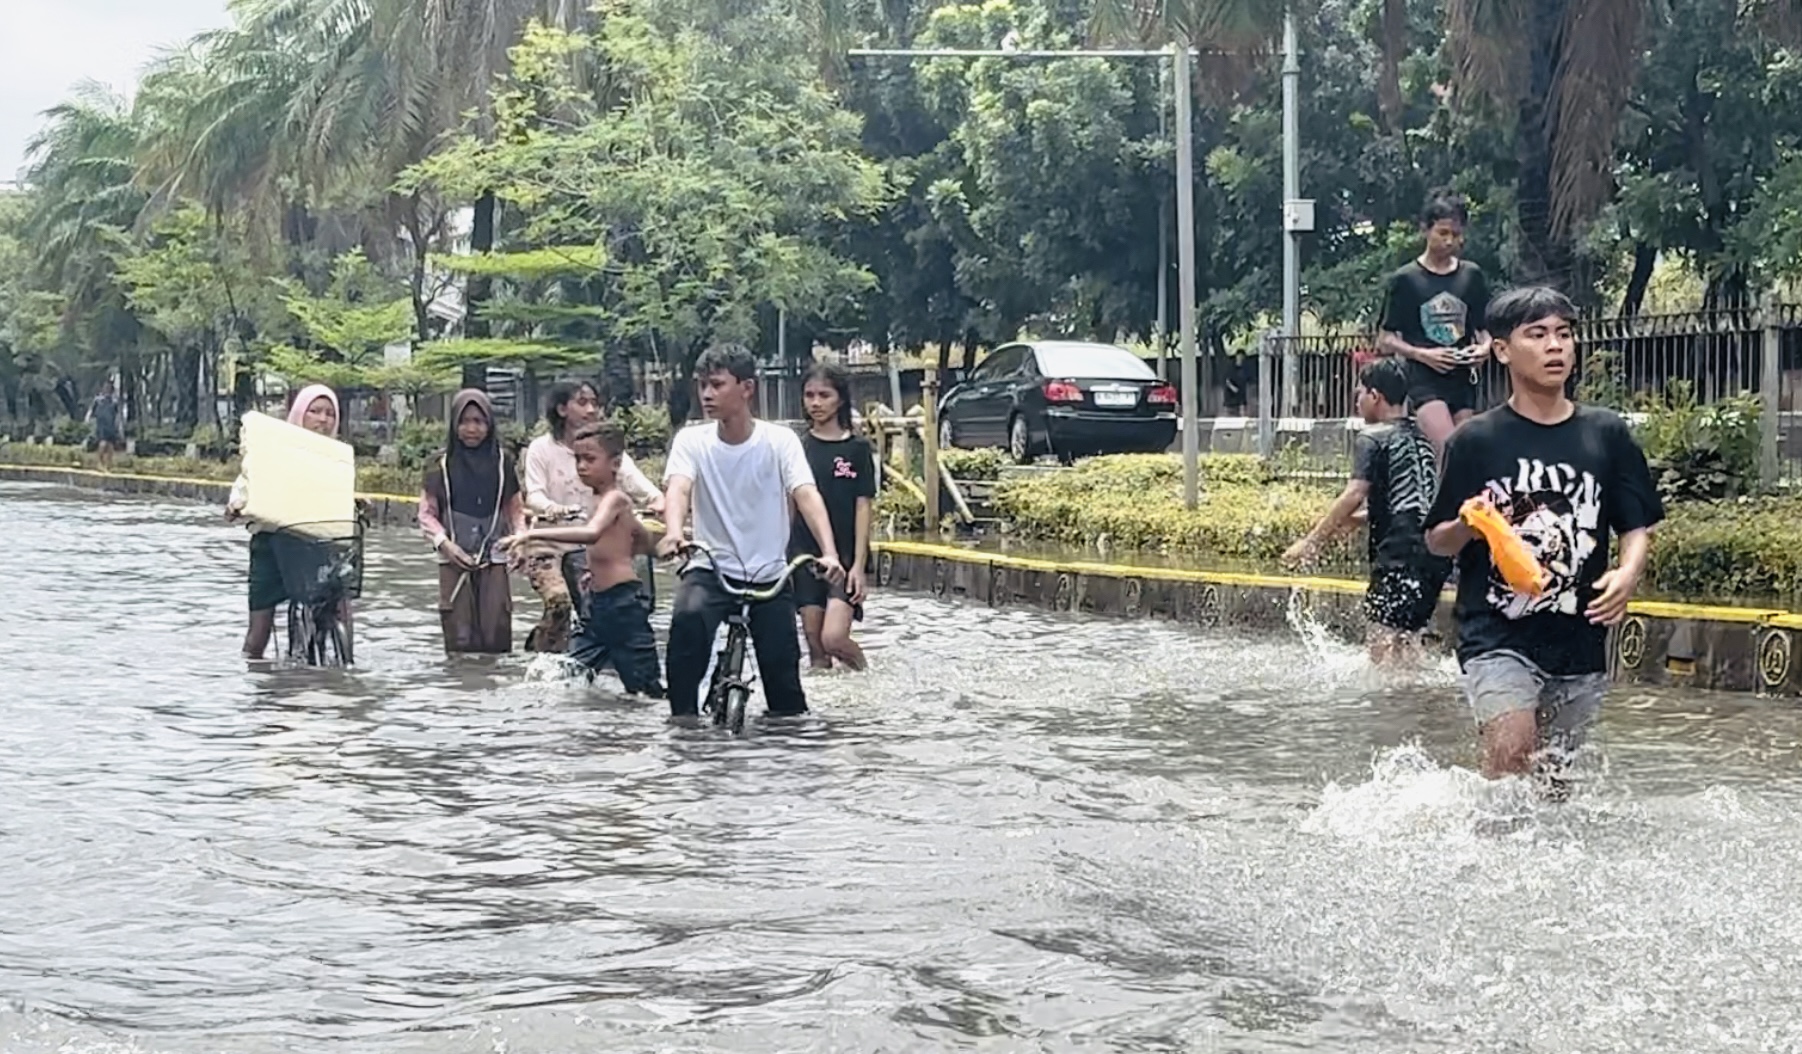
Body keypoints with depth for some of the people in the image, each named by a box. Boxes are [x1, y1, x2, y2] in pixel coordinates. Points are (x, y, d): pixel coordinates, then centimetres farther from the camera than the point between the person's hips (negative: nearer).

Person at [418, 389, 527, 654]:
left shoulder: (502, 462, 5)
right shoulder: (442, 465, 2)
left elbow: (515, 508, 13)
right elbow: (427, 513, 5)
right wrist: (444, 543, -9)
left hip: (494, 559, 1)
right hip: (454, 561, -1)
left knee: (496, 637, -3)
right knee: (460, 638, -3)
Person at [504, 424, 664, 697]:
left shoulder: (614, 498, -13)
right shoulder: (604, 500, 15)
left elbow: (591, 533, -35)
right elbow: (644, 542, 28)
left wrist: (533, 535, -39)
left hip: (623, 604, -10)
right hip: (597, 605, 10)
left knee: (647, 690, -3)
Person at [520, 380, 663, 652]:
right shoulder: (542, 448, -3)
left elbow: (633, 480, -13)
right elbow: (534, 496, -14)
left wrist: (656, 498, -37)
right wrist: (552, 509, -39)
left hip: (590, 546, 3)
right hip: (548, 545, -3)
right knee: (559, 599, -27)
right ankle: (541, 654, -5)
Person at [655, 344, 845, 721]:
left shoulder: (780, 441, -6)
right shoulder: (691, 440, -4)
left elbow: (806, 495, -18)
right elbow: (678, 488, -21)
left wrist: (829, 552, -36)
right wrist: (673, 533, -43)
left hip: (769, 575, 0)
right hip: (709, 568, 0)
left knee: (782, 672, -5)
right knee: (688, 618, -31)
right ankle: (683, 716, -20)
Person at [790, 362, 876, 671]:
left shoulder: (857, 449, 0)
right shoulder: (797, 448, 7)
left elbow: (863, 509, -2)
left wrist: (858, 565, -9)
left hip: (844, 556, -3)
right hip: (805, 555, 3)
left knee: (834, 638, -17)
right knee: (814, 644, 2)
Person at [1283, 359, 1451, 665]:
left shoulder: (1372, 439, -7)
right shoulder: (1419, 438, 18)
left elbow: (1354, 494, -18)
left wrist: (1312, 541, -15)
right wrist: (1355, 519, 24)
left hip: (1399, 555, -8)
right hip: (1434, 555, 8)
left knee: (1382, 645, -4)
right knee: (1405, 642, 17)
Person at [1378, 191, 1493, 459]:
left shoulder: (1472, 276, 9)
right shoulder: (1406, 280, -1)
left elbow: (1485, 329, 16)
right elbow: (1386, 340, 1)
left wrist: (1484, 347, -7)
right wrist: (1422, 354, -15)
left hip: (1463, 381, 4)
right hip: (1424, 382, -4)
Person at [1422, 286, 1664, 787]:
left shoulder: (1607, 434, 5)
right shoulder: (1476, 440, -2)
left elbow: (1638, 526, 8)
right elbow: (1437, 540, 3)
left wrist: (1628, 574, -13)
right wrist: (1467, 528, -19)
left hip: (1579, 638, 3)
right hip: (1497, 635, -3)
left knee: (1554, 772, 13)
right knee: (1511, 750, -24)